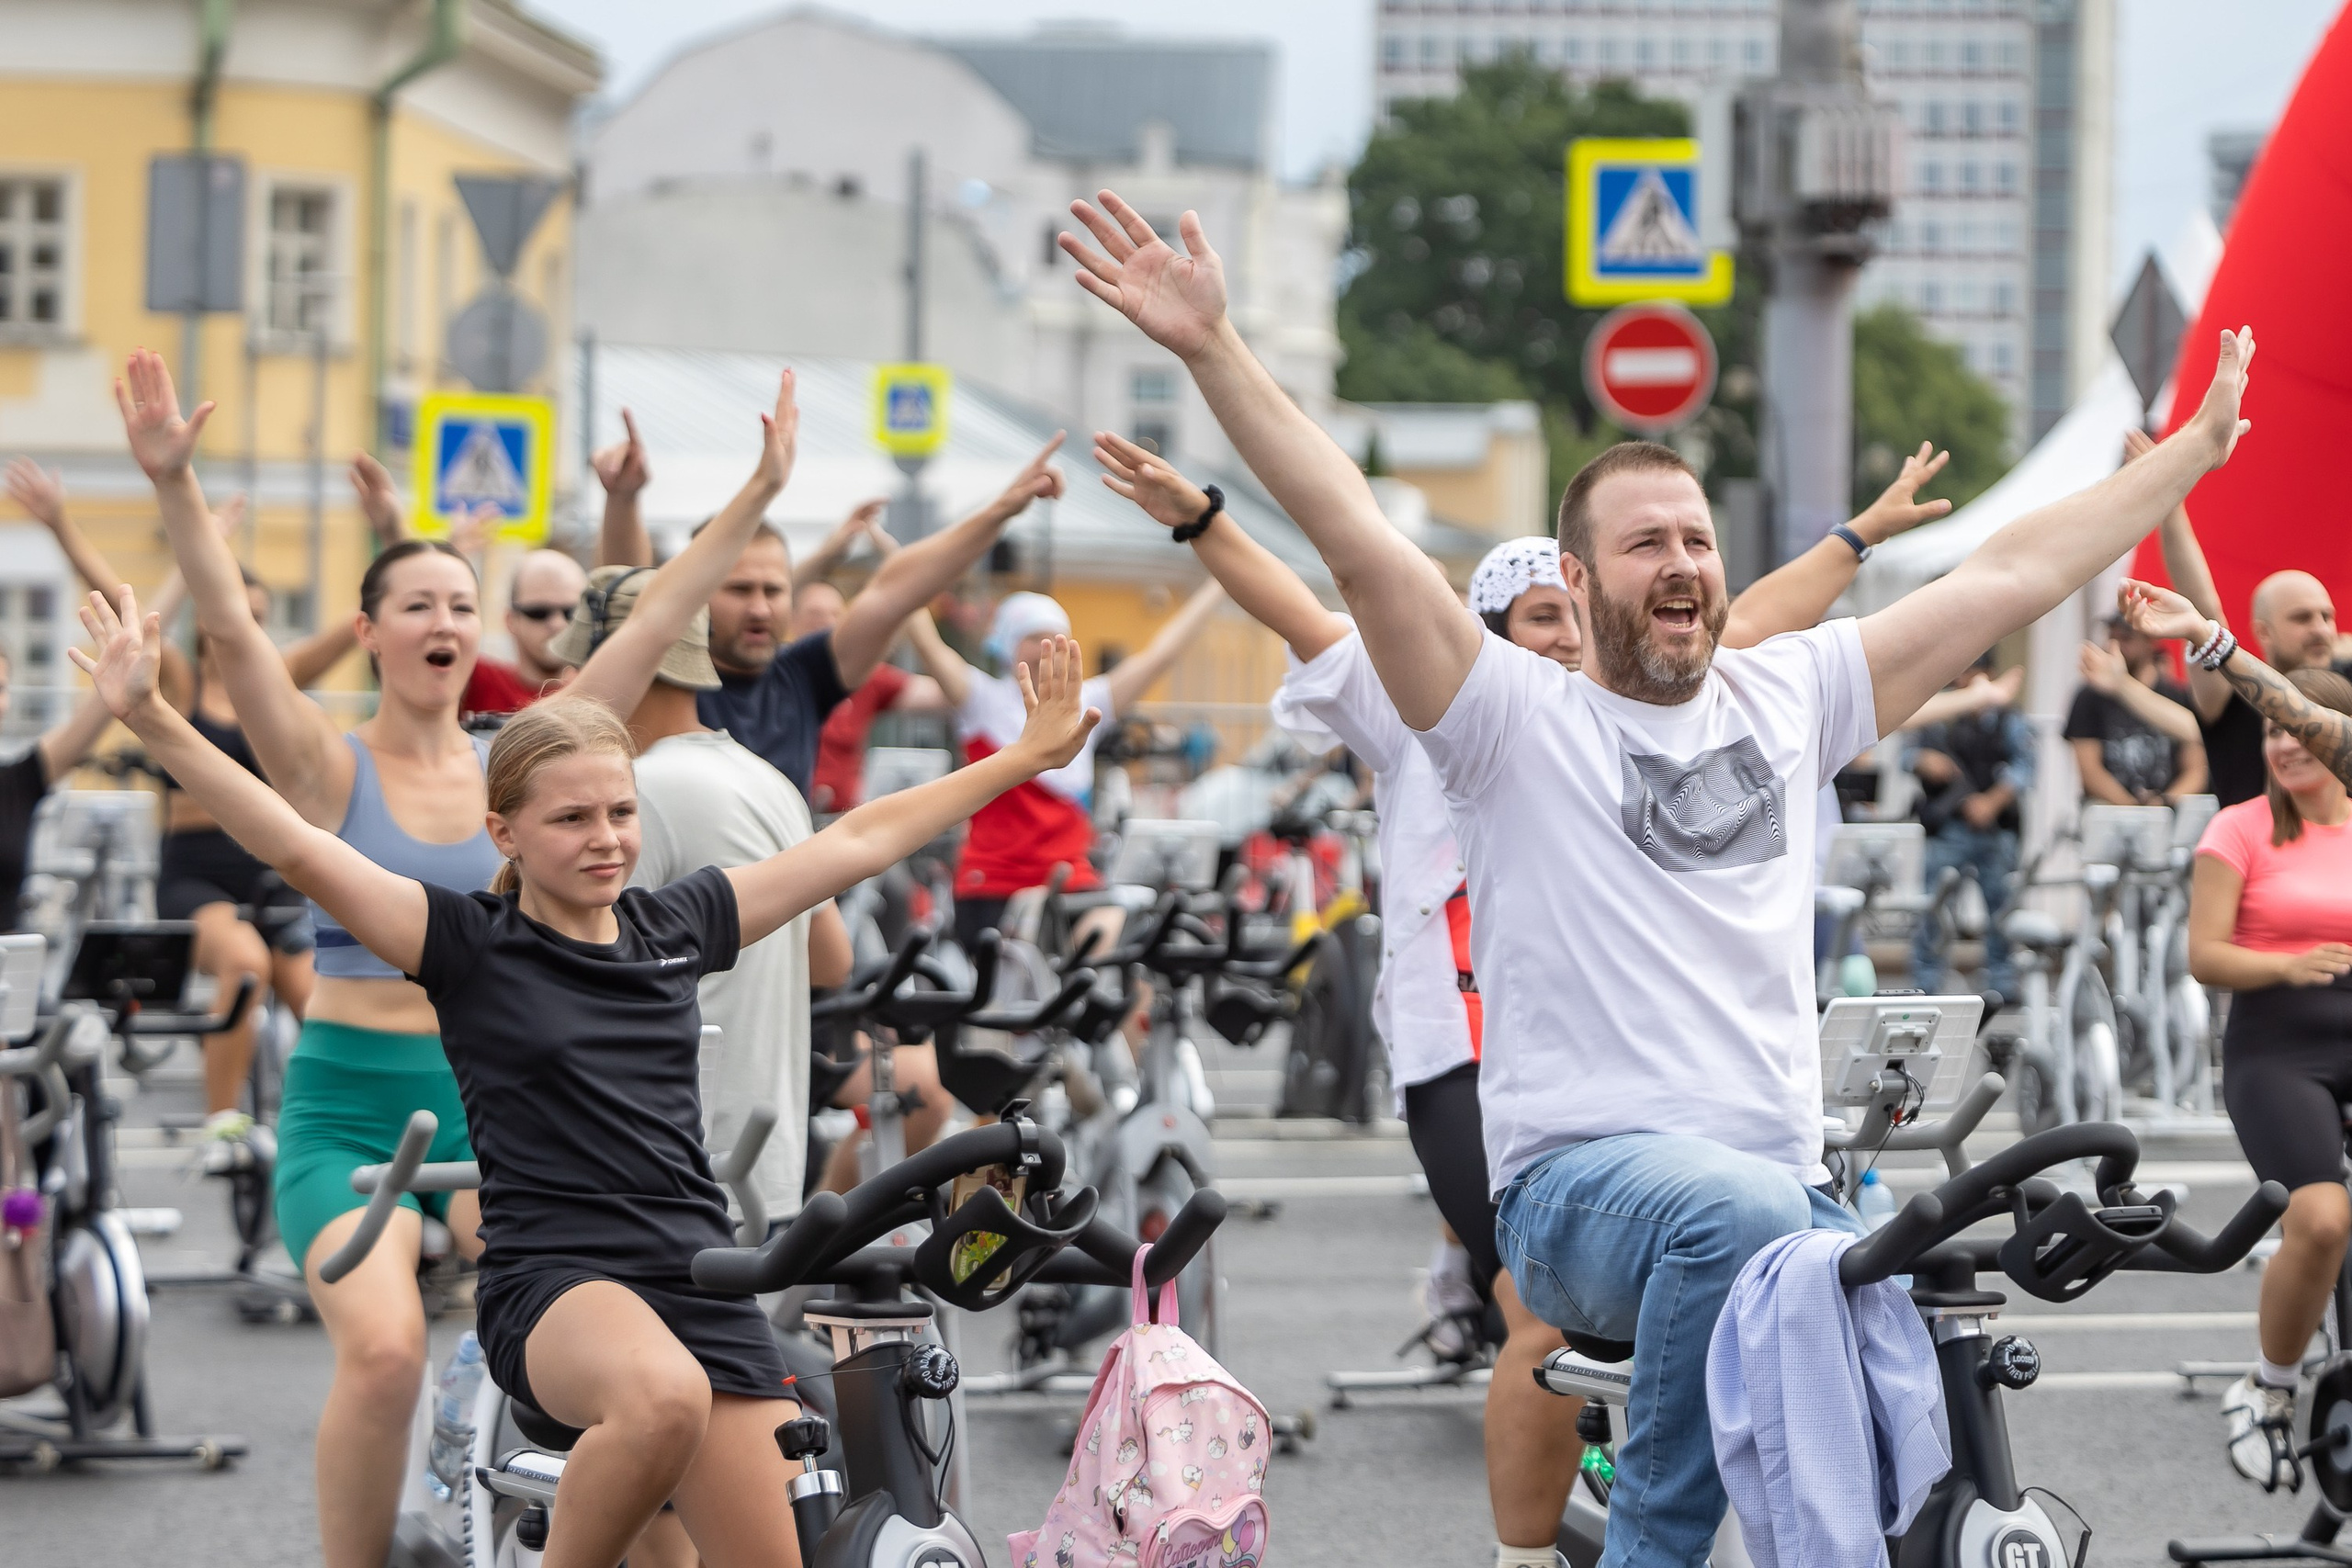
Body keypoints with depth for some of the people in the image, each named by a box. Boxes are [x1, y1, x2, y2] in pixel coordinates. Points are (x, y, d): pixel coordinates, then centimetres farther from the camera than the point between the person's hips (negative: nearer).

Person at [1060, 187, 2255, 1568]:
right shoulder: (1520, 719, 3)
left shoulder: (1788, 700, 16)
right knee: (1741, 1211, -38)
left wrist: (2205, 442, 22)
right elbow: (1362, 542, -9)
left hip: (1787, 1185, 4)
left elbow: (2013, 575, 19)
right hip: (1582, 1183, -4)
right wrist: (1212, 350, -20)